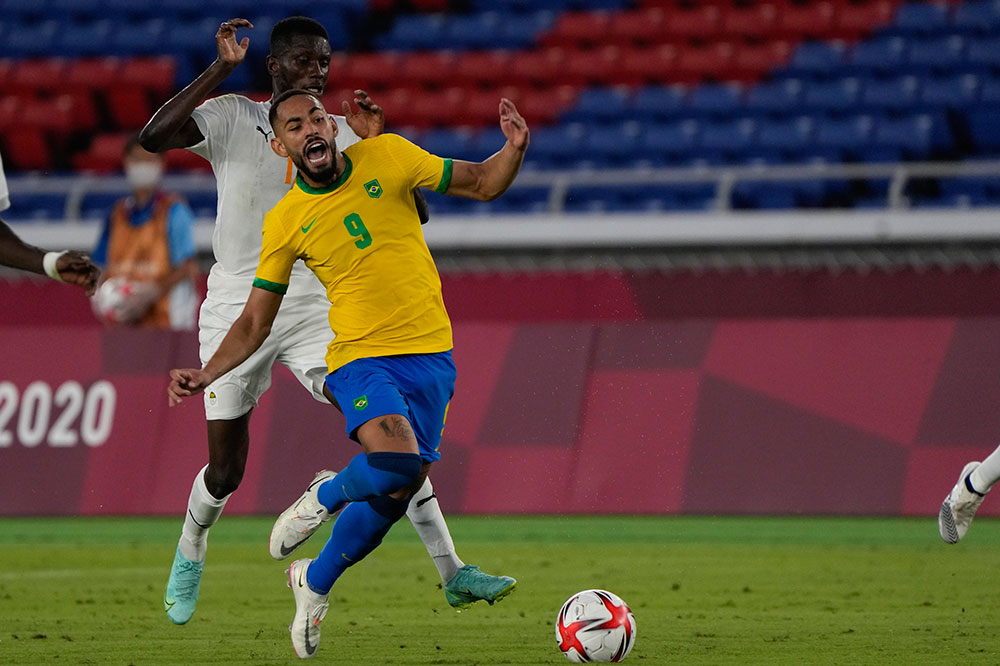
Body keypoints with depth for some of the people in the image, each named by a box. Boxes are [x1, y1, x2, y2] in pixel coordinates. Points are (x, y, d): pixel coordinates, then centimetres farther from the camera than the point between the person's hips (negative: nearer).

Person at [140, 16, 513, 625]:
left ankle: (453, 574, -15)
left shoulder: (342, 137, 4)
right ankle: (190, 556, 37)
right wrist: (222, 68, -25)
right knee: (226, 471, 4)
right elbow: (153, 137, -22)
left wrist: (377, 146, -15)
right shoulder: (232, 118, -4)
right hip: (237, 313, -1)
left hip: (315, 311, 2)